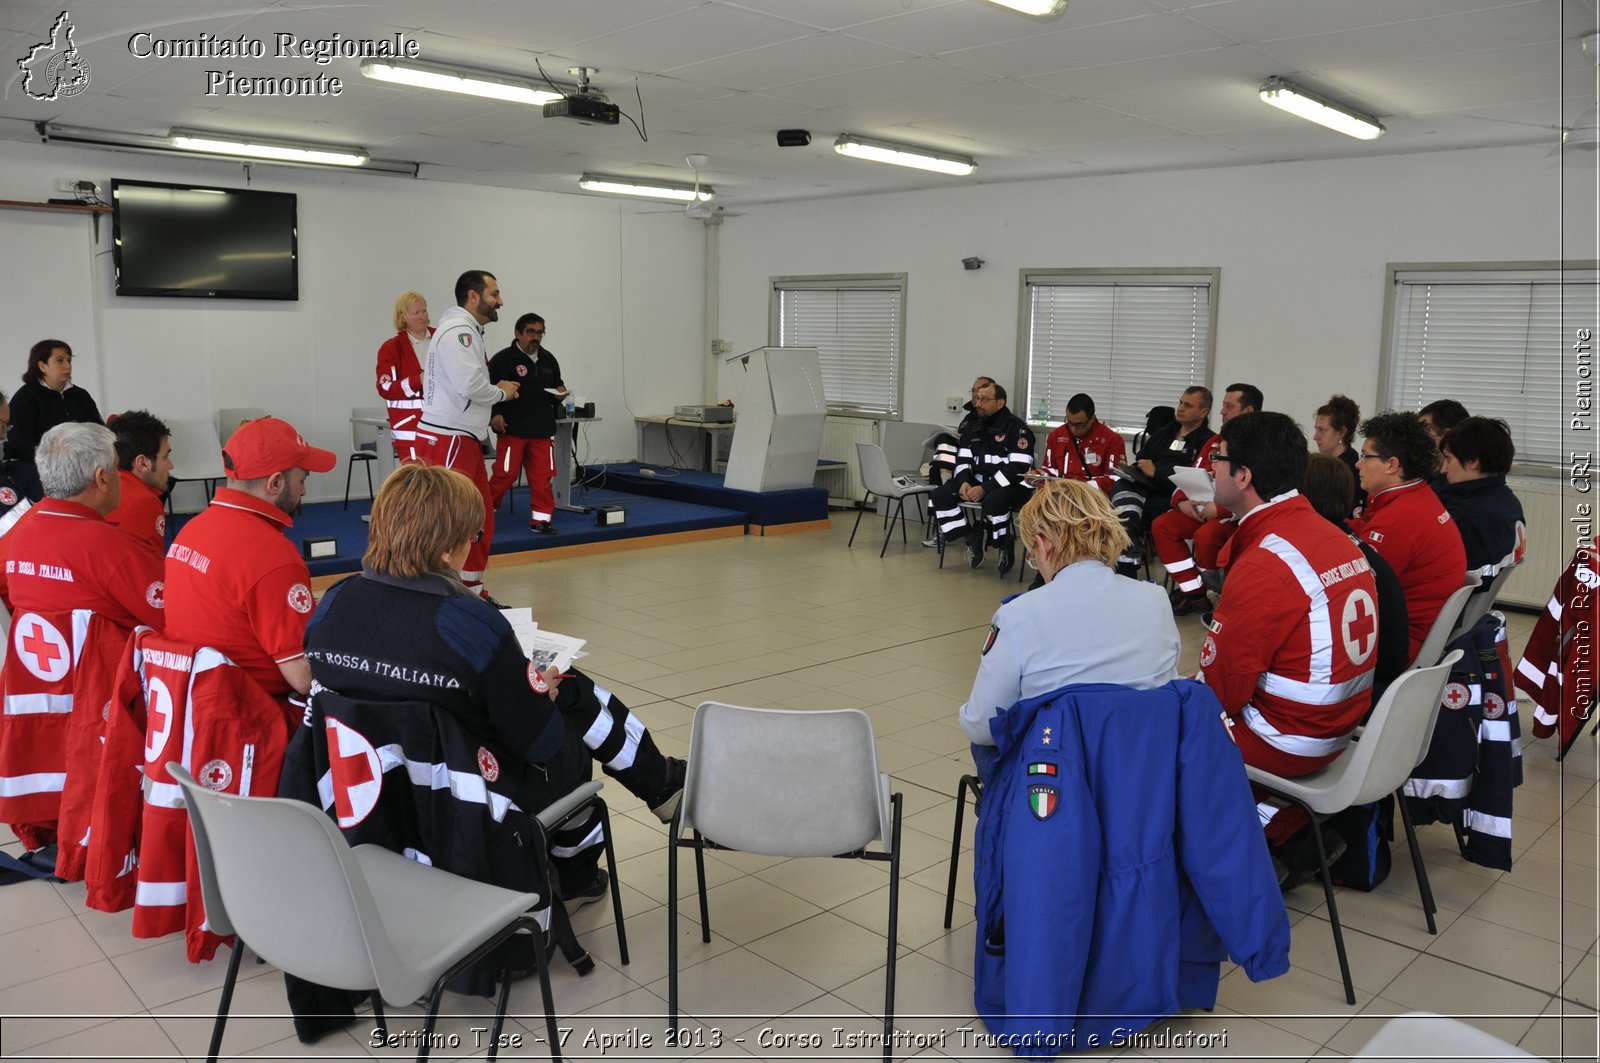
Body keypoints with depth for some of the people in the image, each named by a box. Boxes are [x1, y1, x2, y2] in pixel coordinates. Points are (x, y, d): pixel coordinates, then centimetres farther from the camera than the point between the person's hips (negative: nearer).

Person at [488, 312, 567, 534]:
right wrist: (493, 414, -22)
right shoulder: (503, 359, -8)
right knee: (505, 474, -3)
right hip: (512, 429, -5)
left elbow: (557, 385, 23)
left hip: (542, 429, 5)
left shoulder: (549, 360, 11)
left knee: (542, 476, 6)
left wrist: (560, 394, 1)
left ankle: (541, 518, 15)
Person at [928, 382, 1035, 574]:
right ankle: (972, 537, -3)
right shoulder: (974, 427, 13)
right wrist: (964, 482, -10)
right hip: (977, 481, 7)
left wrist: (985, 489, -23)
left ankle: (1006, 547, -13)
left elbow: (1019, 467, -19)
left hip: (1010, 485, -7)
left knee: (993, 501, -39)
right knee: (939, 495, -9)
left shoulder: (1017, 427, -11)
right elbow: (963, 460, 13)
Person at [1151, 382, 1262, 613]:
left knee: (1206, 534, -34)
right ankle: (1193, 593, -9)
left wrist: (1220, 509, -24)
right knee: (1162, 526, -10)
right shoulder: (1216, 442, 15)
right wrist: (1182, 501, -3)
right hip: (1205, 508, 8)